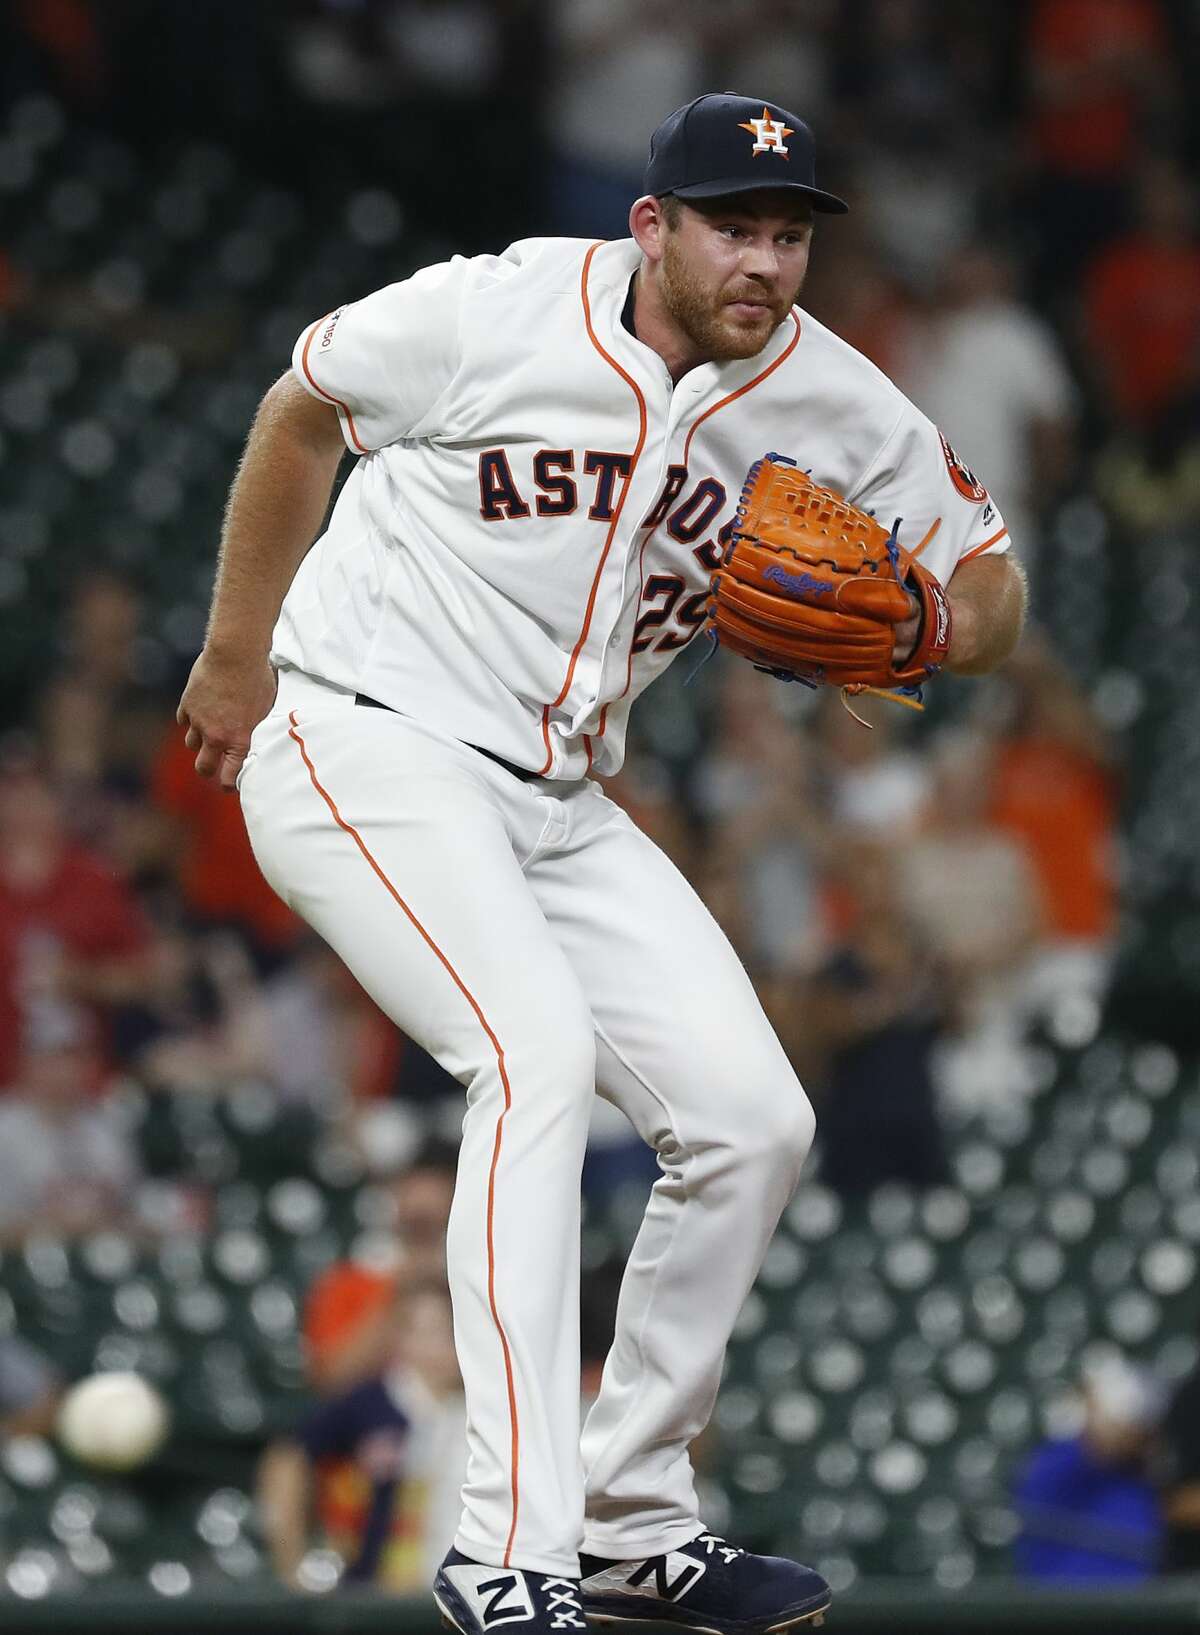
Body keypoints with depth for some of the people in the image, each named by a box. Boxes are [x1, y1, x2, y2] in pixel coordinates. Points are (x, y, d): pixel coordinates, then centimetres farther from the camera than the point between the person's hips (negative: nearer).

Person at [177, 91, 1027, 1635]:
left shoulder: (835, 405, -3)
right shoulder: (492, 317, -15)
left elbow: (992, 598, 6)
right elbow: (302, 412, 3)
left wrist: (915, 619, -19)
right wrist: (235, 662, 10)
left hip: (557, 808, 6)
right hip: (365, 749, -6)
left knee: (752, 1118, -2)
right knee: (538, 1046, -28)